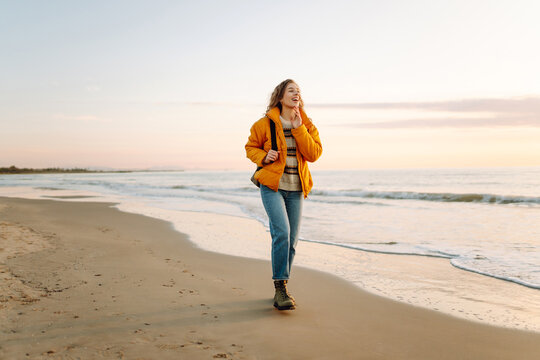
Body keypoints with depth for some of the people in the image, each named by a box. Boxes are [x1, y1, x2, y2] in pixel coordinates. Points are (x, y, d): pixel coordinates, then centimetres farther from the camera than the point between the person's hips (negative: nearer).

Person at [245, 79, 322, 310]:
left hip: (296, 189, 4)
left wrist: (298, 129, -14)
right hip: (272, 186, -4)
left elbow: (314, 154, -7)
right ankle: (280, 288, -13)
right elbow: (251, 147, 8)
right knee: (281, 233, -21)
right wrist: (264, 157, -12)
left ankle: (281, 289, 21)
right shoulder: (265, 124, -3)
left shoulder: (307, 126, 5)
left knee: (291, 240, 6)